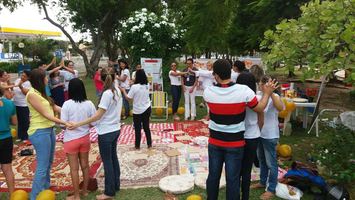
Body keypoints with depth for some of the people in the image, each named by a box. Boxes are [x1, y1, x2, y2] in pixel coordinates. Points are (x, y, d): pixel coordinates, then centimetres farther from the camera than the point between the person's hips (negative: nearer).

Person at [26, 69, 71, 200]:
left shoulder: (41, 93, 12)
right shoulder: (32, 94, -16)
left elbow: (55, 108, 11)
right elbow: (45, 114, -20)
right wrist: (64, 123, -26)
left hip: (49, 130, 10)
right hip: (39, 132, -10)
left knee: (48, 162, 20)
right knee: (42, 166, -5)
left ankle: (45, 189, 36)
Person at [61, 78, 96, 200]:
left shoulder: (67, 104, -16)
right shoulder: (89, 104, -7)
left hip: (71, 140, -3)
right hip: (85, 138, 4)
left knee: (74, 168, 8)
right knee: (85, 165, 17)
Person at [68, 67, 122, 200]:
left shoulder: (107, 94, -21)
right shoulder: (117, 91, 2)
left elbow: (98, 116, -22)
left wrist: (78, 124, -21)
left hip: (106, 132, -8)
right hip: (115, 129, 8)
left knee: (107, 161, 4)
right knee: (113, 158, 20)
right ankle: (116, 185, 34)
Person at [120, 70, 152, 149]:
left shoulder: (134, 87, -19)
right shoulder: (147, 86, -1)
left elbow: (128, 98, -14)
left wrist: (123, 91, 2)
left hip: (138, 111, -5)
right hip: (147, 109, 5)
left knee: (137, 129, 8)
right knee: (146, 127, 16)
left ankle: (137, 145, 19)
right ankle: (149, 144, 21)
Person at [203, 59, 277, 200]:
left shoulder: (208, 92, -12)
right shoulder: (244, 90, -18)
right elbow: (260, 108, -4)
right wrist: (267, 93, 11)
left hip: (214, 142, 2)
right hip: (235, 143, -2)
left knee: (213, 176, 16)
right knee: (232, 179, 10)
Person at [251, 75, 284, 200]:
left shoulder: (274, 97, -18)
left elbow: (280, 108, -41)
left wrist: (270, 92, -48)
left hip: (270, 135, -7)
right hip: (259, 133, 7)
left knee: (271, 162, 7)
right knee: (261, 160, 22)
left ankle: (271, 189, 22)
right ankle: (263, 182, 40)